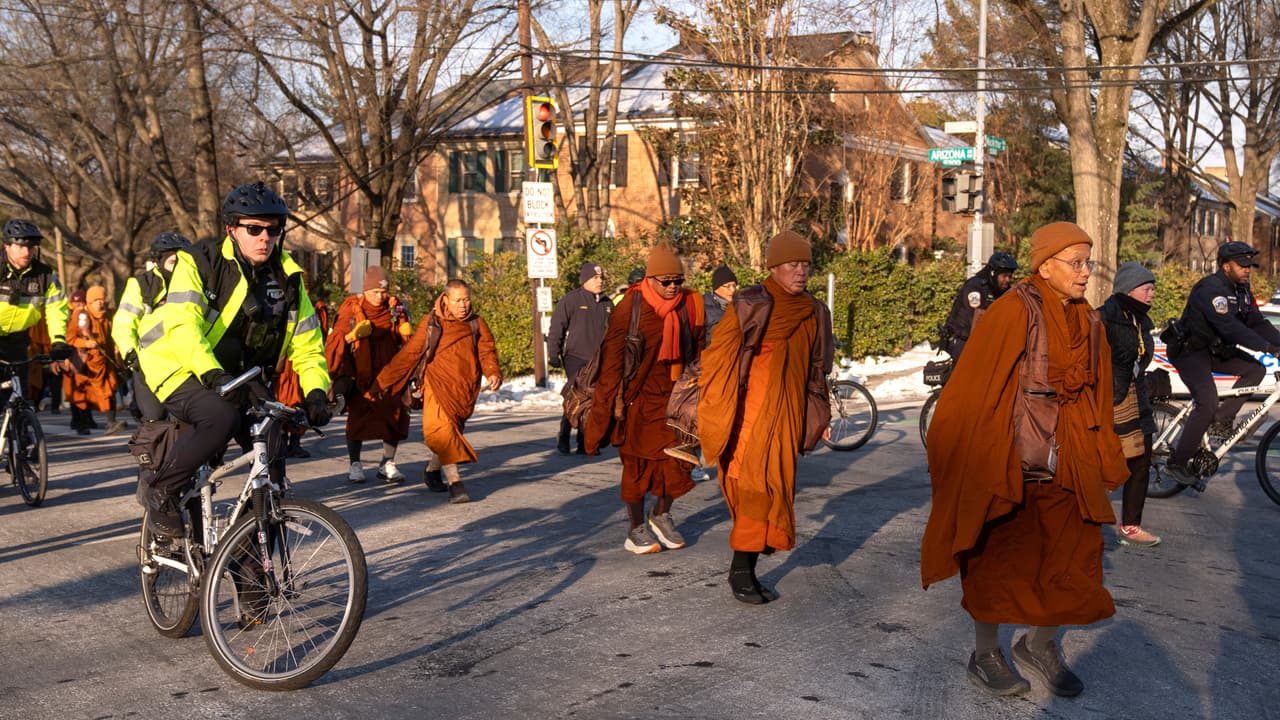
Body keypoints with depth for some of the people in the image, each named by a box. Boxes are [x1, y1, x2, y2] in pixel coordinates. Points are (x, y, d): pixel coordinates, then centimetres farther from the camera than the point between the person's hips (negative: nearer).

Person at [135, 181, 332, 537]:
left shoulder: (287, 278, 0)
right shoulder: (199, 264, -15)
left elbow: (307, 345, 0)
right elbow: (182, 325, -29)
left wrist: (316, 392, -17)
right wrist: (213, 374, -45)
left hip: (239, 377, 6)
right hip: (184, 371, -6)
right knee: (220, 417, -34)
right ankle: (163, 492, -11)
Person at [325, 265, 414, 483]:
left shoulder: (394, 308, 6)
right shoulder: (351, 310, -3)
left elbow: (405, 341, 14)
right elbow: (335, 341, -8)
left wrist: (406, 332, -8)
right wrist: (351, 336, -26)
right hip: (359, 375, -2)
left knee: (396, 415, -4)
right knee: (357, 416, -5)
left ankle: (387, 464, 10)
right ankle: (355, 465, 9)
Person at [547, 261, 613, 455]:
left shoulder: (607, 304, 13)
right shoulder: (570, 300, -4)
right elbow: (556, 329, -4)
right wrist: (554, 354, -9)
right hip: (575, 358, -5)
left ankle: (584, 442, 14)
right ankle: (563, 437, 3)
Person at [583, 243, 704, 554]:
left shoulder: (691, 304, 2)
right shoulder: (632, 305, -12)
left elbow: (697, 353, 11)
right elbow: (612, 354, -11)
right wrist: (608, 402, -13)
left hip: (675, 392, 4)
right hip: (640, 393, -4)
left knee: (677, 456, 4)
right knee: (638, 459, 4)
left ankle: (661, 517, 28)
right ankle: (636, 529, 17)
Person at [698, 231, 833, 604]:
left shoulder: (814, 313, 12)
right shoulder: (750, 305, -7)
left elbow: (816, 370, 21)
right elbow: (718, 358, -8)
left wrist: (819, 417, 20)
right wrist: (712, 414, -10)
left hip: (788, 415, 6)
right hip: (752, 412, -6)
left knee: (775, 487, 6)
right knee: (756, 487, -10)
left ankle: (746, 571, 14)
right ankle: (741, 571, -1)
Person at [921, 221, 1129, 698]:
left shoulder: (1088, 323, 7)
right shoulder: (1013, 313, -14)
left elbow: (1096, 399, 15)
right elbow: (972, 388, -14)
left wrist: (1106, 463, 16)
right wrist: (955, 458, -14)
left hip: (1063, 470, 6)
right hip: (1005, 462, -6)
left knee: (1074, 561, 8)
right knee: (997, 563, 6)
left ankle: (1040, 645, 30)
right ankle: (986, 656, 23)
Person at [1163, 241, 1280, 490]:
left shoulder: (1241, 290, 7)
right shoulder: (1211, 288, -23)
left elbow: (1258, 323, 6)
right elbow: (1230, 327, -33)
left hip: (1214, 349, 9)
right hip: (1189, 350, -9)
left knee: (1254, 369, -7)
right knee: (1207, 404, -20)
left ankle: (1221, 421, 1)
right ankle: (1177, 463, -14)